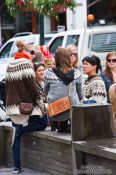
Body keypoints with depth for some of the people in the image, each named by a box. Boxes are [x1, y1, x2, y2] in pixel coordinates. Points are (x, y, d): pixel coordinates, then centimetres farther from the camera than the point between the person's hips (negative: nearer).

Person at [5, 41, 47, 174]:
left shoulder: (10, 65, 14)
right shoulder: (26, 63, -9)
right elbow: (31, 85, -15)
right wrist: (38, 100, -5)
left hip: (13, 105, 7)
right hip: (26, 104, -7)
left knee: (17, 137, 8)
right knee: (42, 123, 12)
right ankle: (19, 129, -10)